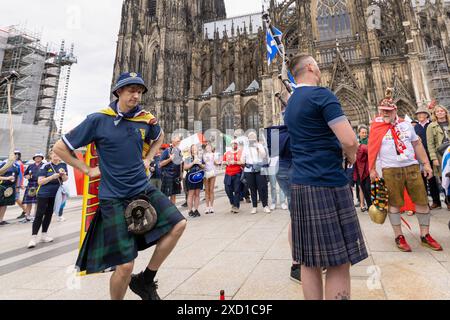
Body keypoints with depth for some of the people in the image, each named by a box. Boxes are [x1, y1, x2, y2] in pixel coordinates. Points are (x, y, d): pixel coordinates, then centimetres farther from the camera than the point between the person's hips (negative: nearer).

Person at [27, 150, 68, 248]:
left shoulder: (63, 165, 1)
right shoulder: (45, 166, -11)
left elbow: (65, 180, 3)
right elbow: (40, 181, -13)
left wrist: (63, 174, -18)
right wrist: (52, 176, -26)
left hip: (55, 194, 4)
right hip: (44, 194, -4)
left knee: (49, 214, 12)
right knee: (39, 215, -4)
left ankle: (44, 235, 24)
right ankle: (33, 237, 2)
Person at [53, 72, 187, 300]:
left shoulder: (146, 119, 2)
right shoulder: (98, 120, -9)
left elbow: (159, 137, 26)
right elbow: (60, 148, 1)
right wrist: (88, 170, -2)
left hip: (143, 189, 5)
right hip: (114, 198, -4)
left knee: (178, 224, -8)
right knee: (125, 265, -4)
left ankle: (145, 280, 11)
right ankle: (117, 297, 30)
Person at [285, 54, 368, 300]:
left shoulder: (291, 104, 19)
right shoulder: (321, 94, -7)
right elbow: (350, 141, -14)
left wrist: (341, 150, 18)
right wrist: (351, 155, 7)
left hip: (300, 184, 8)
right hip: (327, 184, -8)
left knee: (309, 261, 12)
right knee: (338, 263, 1)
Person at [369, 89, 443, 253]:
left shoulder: (405, 124, 11)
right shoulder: (376, 128, -1)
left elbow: (417, 144, 15)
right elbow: (372, 150, 0)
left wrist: (426, 163, 10)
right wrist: (372, 169, -4)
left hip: (412, 167, 4)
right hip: (390, 170, -4)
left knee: (422, 201, 6)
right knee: (394, 203, 2)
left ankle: (425, 235, 22)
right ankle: (399, 236, 15)